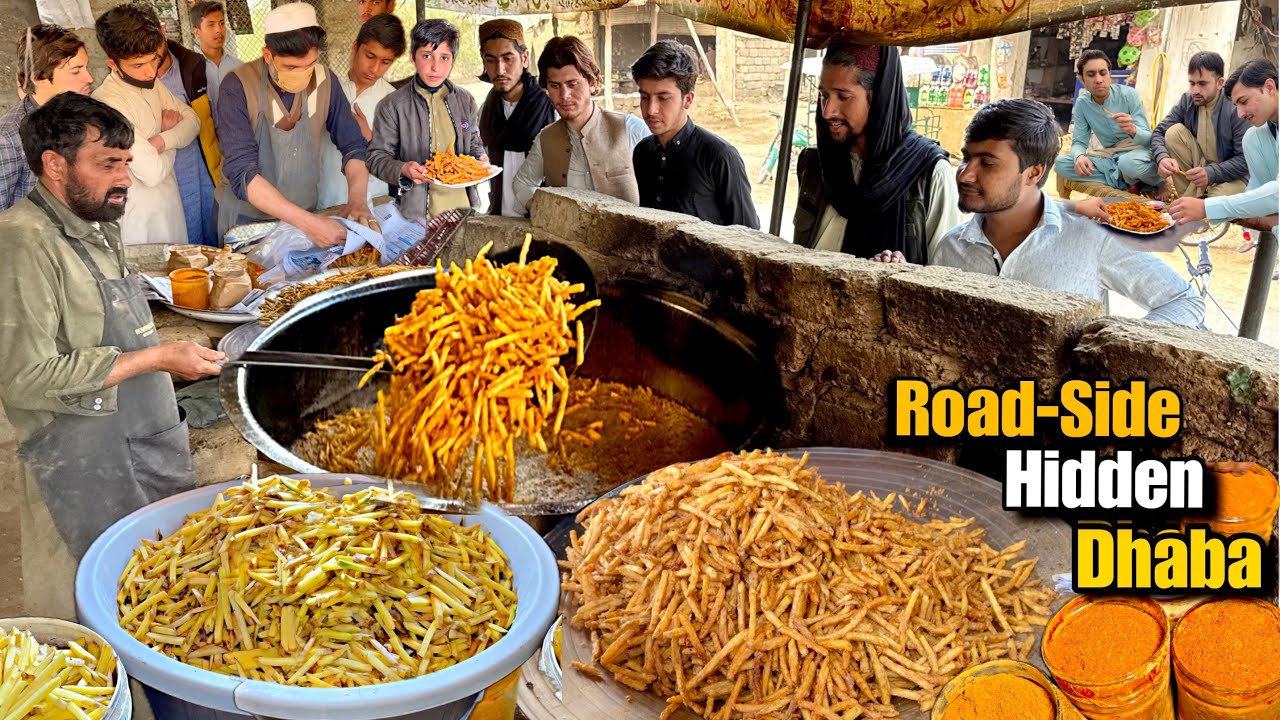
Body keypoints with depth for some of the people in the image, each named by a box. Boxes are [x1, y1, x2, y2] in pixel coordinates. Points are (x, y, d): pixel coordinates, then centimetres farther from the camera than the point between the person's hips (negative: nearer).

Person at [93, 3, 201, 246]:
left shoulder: (151, 84, 4)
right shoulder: (107, 103, -23)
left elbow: (192, 120, 5)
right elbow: (152, 172, -27)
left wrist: (162, 141, -15)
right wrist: (172, 144, -6)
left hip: (171, 208, 8)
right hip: (140, 221, -8)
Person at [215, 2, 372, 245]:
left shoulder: (324, 80, -9)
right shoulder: (238, 87, -20)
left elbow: (353, 145, -2)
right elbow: (242, 173, -26)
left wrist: (357, 200, -21)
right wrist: (308, 222, -36)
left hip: (306, 211, 3)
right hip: (247, 215, -3)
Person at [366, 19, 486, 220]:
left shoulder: (465, 101, 8)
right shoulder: (393, 106, -4)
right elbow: (377, 156, -3)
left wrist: (480, 159, -3)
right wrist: (403, 170, -22)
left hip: (462, 205, 4)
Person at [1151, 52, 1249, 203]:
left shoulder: (1236, 108, -20)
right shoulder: (1187, 101, -4)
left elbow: (1246, 160, -21)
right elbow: (1159, 132, -5)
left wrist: (1211, 173, -36)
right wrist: (1162, 157, -28)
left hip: (1231, 176, -5)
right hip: (1197, 166, 5)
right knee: (1174, 132, -16)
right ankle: (1189, 198, -9)